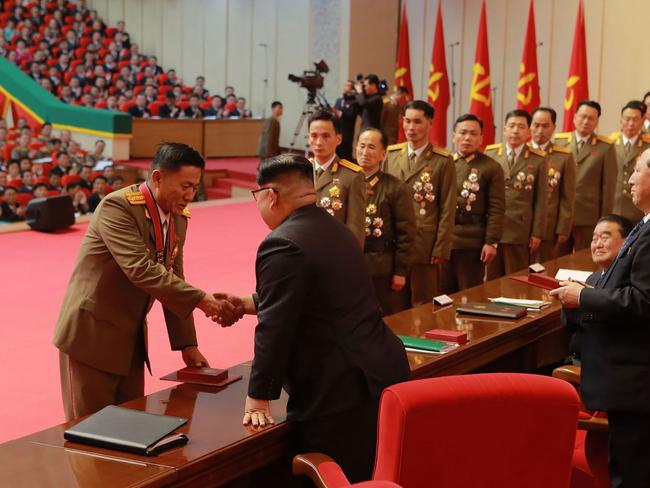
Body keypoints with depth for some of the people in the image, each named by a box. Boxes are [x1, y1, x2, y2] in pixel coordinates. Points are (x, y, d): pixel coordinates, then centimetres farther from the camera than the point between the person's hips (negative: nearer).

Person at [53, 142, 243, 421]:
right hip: (92, 334, -7)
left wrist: (186, 344, 4)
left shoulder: (178, 219, 4)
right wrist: (202, 301, -34)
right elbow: (141, 270, -31)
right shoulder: (117, 206, -21)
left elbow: (173, 281, 9)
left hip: (132, 336, 8)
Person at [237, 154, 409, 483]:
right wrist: (248, 303, 33)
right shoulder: (331, 229, 14)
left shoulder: (282, 246, -17)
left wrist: (258, 398, -8)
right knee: (371, 477, 19)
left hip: (339, 393, -10)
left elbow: (274, 329, -17)